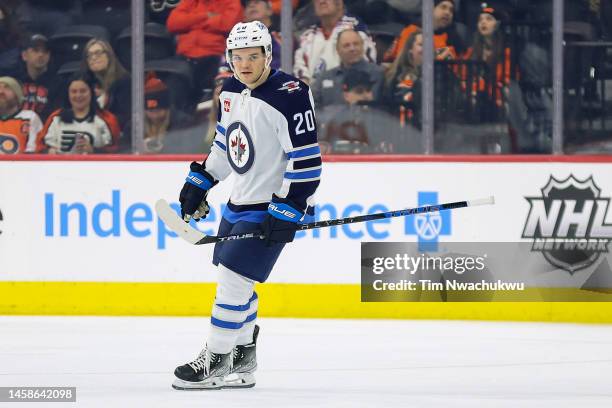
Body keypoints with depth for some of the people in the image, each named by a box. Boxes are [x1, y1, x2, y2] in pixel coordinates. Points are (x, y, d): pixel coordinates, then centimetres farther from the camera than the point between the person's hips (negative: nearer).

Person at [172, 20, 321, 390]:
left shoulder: (289, 96, -20)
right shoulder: (232, 92, 6)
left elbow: (306, 160, -22)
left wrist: (289, 210, -24)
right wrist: (200, 182, 17)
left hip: (273, 206, -8)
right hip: (240, 200, 8)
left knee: (233, 279, -11)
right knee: (235, 283, 13)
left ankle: (216, 361, -1)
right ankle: (243, 359, 25)